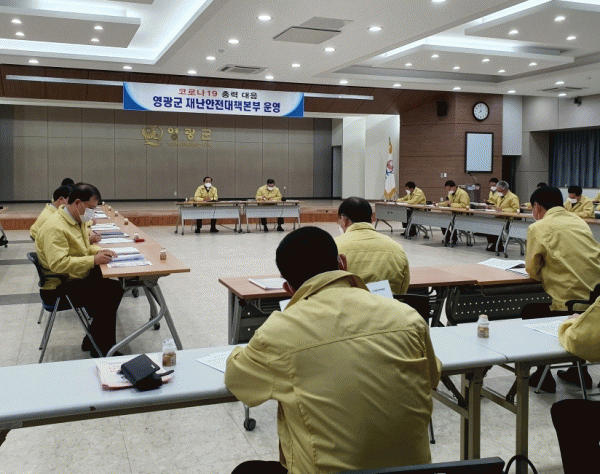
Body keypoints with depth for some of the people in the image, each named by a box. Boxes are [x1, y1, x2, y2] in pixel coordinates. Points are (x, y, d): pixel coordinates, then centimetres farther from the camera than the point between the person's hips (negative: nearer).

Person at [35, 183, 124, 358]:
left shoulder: (78, 220, 9)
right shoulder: (55, 227, -23)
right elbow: (58, 263, -32)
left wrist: (98, 251, 2)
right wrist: (93, 260, -28)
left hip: (79, 278, 10)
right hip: (60, 286, -10)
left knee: (115, 288, 0)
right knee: (106, 298, -21)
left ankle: (92, 341, 11)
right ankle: (100, 350, -4)